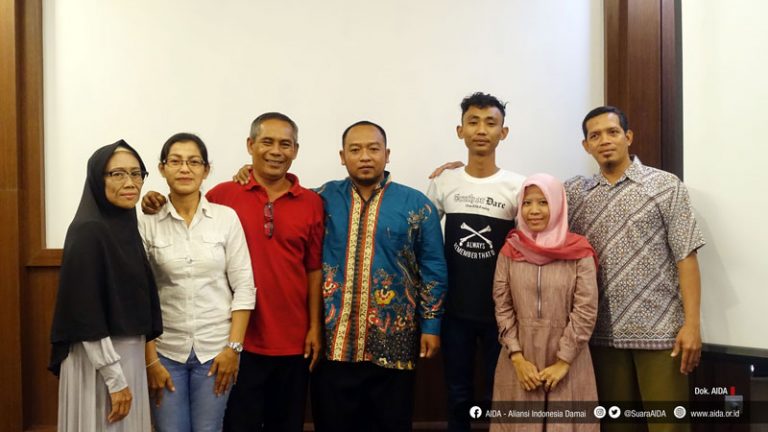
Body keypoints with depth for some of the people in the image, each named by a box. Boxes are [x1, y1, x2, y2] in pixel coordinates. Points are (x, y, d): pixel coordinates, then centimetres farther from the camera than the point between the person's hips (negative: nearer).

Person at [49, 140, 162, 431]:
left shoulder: (126, 226, 8)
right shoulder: (87, 231, -17)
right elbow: (85, 314, -20)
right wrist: (115, 379, -18)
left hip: (129, 353, 8)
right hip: (98, 360, -8)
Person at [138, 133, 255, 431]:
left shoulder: (226, 217, -3)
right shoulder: (147, 224, -2)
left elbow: (244, 287, -3)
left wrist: (233, 347, -7)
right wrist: (150, 360, -3)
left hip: (216, 348, 0)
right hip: (165, 350, 0)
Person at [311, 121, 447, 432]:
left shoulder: (416, 205, 1)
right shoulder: (323, 199, 5)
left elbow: (433, 270, 2)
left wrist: (431, 325, -1)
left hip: (392, 343, -1)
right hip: (332, 342, 1)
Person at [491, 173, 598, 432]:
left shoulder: (579, 252, -4)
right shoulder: (510, 251, 3)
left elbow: (586, 311, -8)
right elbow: (502, 307, 0)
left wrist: (563, 362, -11)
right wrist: (517, 358, -8)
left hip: (567, 362, -2)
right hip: (520, 360, 2)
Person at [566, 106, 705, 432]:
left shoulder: (666, 186, -1)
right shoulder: (575, 193, 7)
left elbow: (685, 256, -5)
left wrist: (691, 323, -10)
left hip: (660, 330, -3)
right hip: (604, 332, 3)